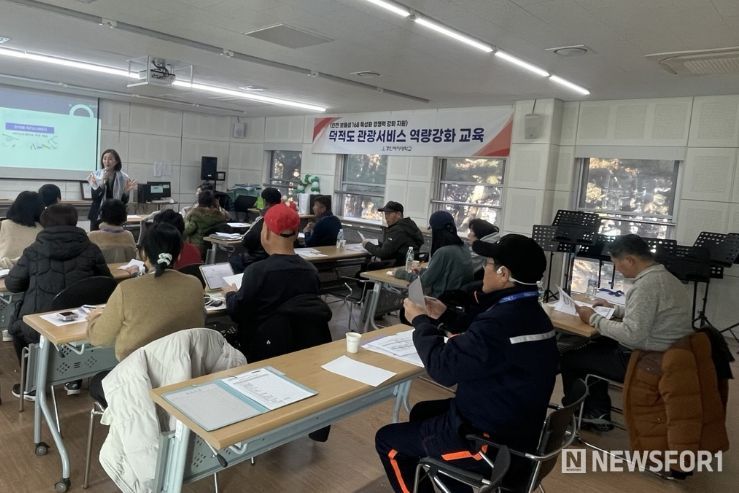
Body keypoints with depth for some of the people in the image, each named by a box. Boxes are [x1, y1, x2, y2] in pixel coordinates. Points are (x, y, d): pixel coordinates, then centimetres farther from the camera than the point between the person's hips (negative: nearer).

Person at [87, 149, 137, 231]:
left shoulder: (123, 178, -1)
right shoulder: (95, 175, -1)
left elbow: (124, 201, 2)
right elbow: (94, 197, -11)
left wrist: (127, 191, -17)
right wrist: (103, 181, -21)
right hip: (98, 216, 0)